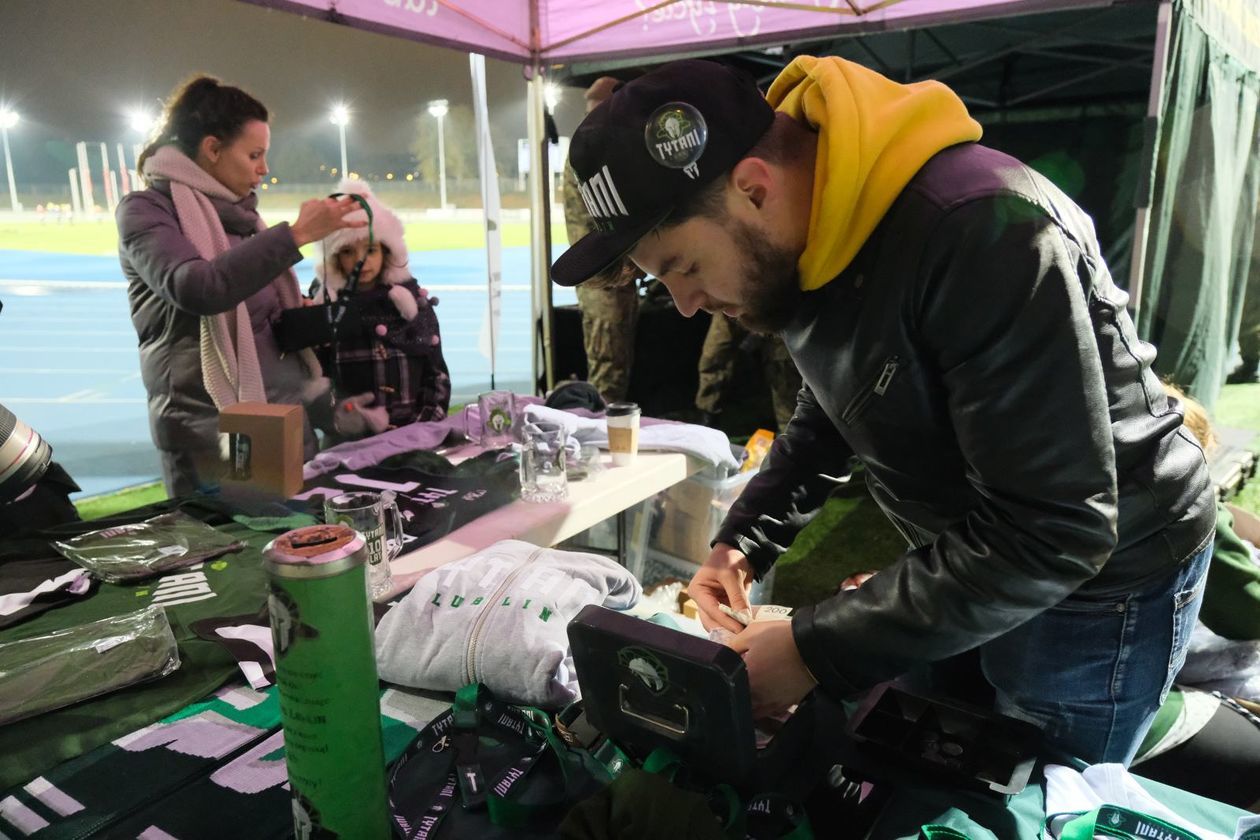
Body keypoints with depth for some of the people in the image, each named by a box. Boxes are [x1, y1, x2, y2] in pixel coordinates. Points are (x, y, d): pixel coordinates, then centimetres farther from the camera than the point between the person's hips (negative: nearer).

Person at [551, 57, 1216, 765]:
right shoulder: (795, 236, -8)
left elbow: (1054, 533, -32)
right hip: (960, 550, 7)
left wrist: (819, 651, -29)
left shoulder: (986, 233, -34)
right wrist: (747, 538, -2)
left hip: (1099, 572, -7)